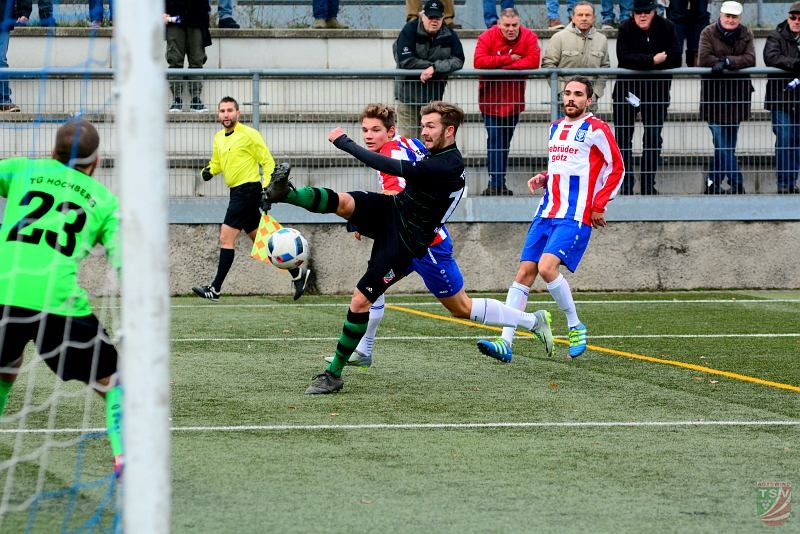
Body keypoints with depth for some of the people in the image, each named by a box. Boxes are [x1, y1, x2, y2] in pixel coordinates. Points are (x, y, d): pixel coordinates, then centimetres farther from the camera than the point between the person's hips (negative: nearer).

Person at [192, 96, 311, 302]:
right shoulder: (218, 138, 13)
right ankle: (297, 273, 21)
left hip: (248, 190, -9)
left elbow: (268, 162, -8)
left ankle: (215, 289, -9)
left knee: (226, 238, -11)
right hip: (237, 192, 9)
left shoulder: (249, 134, -9)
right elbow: (217, 163, 27)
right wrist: (208, 171, 3)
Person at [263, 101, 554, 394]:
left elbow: (392, 167, -31)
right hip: (389, 212, 8)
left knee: (360, 301, -10)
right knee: (342, 202, -22)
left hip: (404, 242, -8)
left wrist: (345, 143, -25)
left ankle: (334, 374, 0)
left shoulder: (448, 166, -24)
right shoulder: (437, 156, 7)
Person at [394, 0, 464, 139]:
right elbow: (405, 60, -18)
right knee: (408, 137, 0)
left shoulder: (449, 35, 0)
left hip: (434, 96, 2)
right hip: (408, 94, -2)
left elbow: (458, 60, -11)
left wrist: (434, 68, -26)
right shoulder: (410, 31, -8)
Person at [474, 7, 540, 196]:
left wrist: (501, 66, -21)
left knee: (505, 141, 11)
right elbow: (479, 61, -23)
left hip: (513, 99, 2)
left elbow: (534, 60, -19)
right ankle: (496, 183, -7)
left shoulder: (529, 37, -6)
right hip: (491, 98, -2)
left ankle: (498, 182, 19)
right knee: (494, 140, -7)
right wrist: (508, 59, -21)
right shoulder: (488, 37, -11)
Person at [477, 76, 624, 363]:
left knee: (547, 267, -22)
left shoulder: (596, 129, -5)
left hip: (575, 217, -7)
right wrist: (544, 177, 10)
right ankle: (505, 342, -5)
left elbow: (616, 168, 0)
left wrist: (599, 205, -6)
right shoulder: (556, 128, 17)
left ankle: (576, 327, -1)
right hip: (546, 213, 7)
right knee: (524, 271, -2)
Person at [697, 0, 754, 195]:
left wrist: (727, 61, -21)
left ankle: (713, 183, 21)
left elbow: (750, 59, -9)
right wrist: (730, 63, -15)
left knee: (725, 144, 10)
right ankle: (737, 184, -7)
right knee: (723, 144, -9)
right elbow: (704, 59, -15)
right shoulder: (708, 33, -2)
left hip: (737, 96, 3)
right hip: (714, 95, -3)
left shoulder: (746, 34, 6)